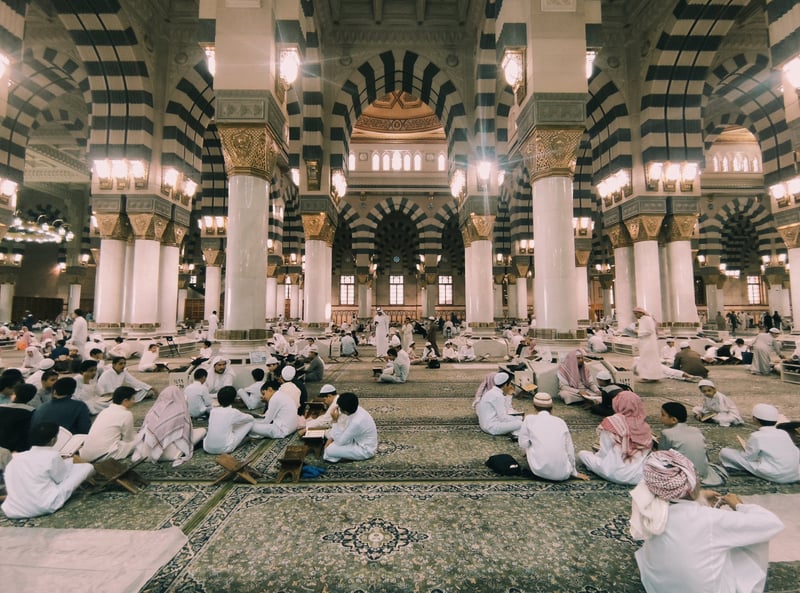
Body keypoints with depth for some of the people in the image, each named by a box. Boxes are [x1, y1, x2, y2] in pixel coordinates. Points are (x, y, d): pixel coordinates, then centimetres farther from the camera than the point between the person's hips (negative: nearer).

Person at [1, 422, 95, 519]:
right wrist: (69, 462, 22)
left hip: (12, 512, 7)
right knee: (87, 466, -1)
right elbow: (62, 478, 3)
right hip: (45, 506, -7)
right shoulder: (52, 455, -10)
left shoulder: (16, 458, 7)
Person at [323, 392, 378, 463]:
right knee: (328, 433, 7)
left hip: (365, 450, -8)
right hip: (358, 440, 9)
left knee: (330, 450, -20)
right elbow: (344, 426, 5)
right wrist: (331, 438, -3)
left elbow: (340, 442, -25)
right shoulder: (356, 409, -13)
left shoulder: (356, 422, -37)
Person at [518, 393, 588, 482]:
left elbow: (523, 444, 2)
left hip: (540, 471, -3)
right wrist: (574, 472, 27)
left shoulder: (529, 419, 2)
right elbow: (570, 449, 13)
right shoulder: (561, 421, 9)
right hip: (563, 474, 3)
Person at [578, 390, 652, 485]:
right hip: (641, 475, 6)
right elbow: (648, 451, 5)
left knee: (582, 454, 9)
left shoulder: (611, 422, -16)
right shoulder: (644, 426, -4)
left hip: (618, 475, -6)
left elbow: (604, 453, -13)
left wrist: (595, 455, 9)